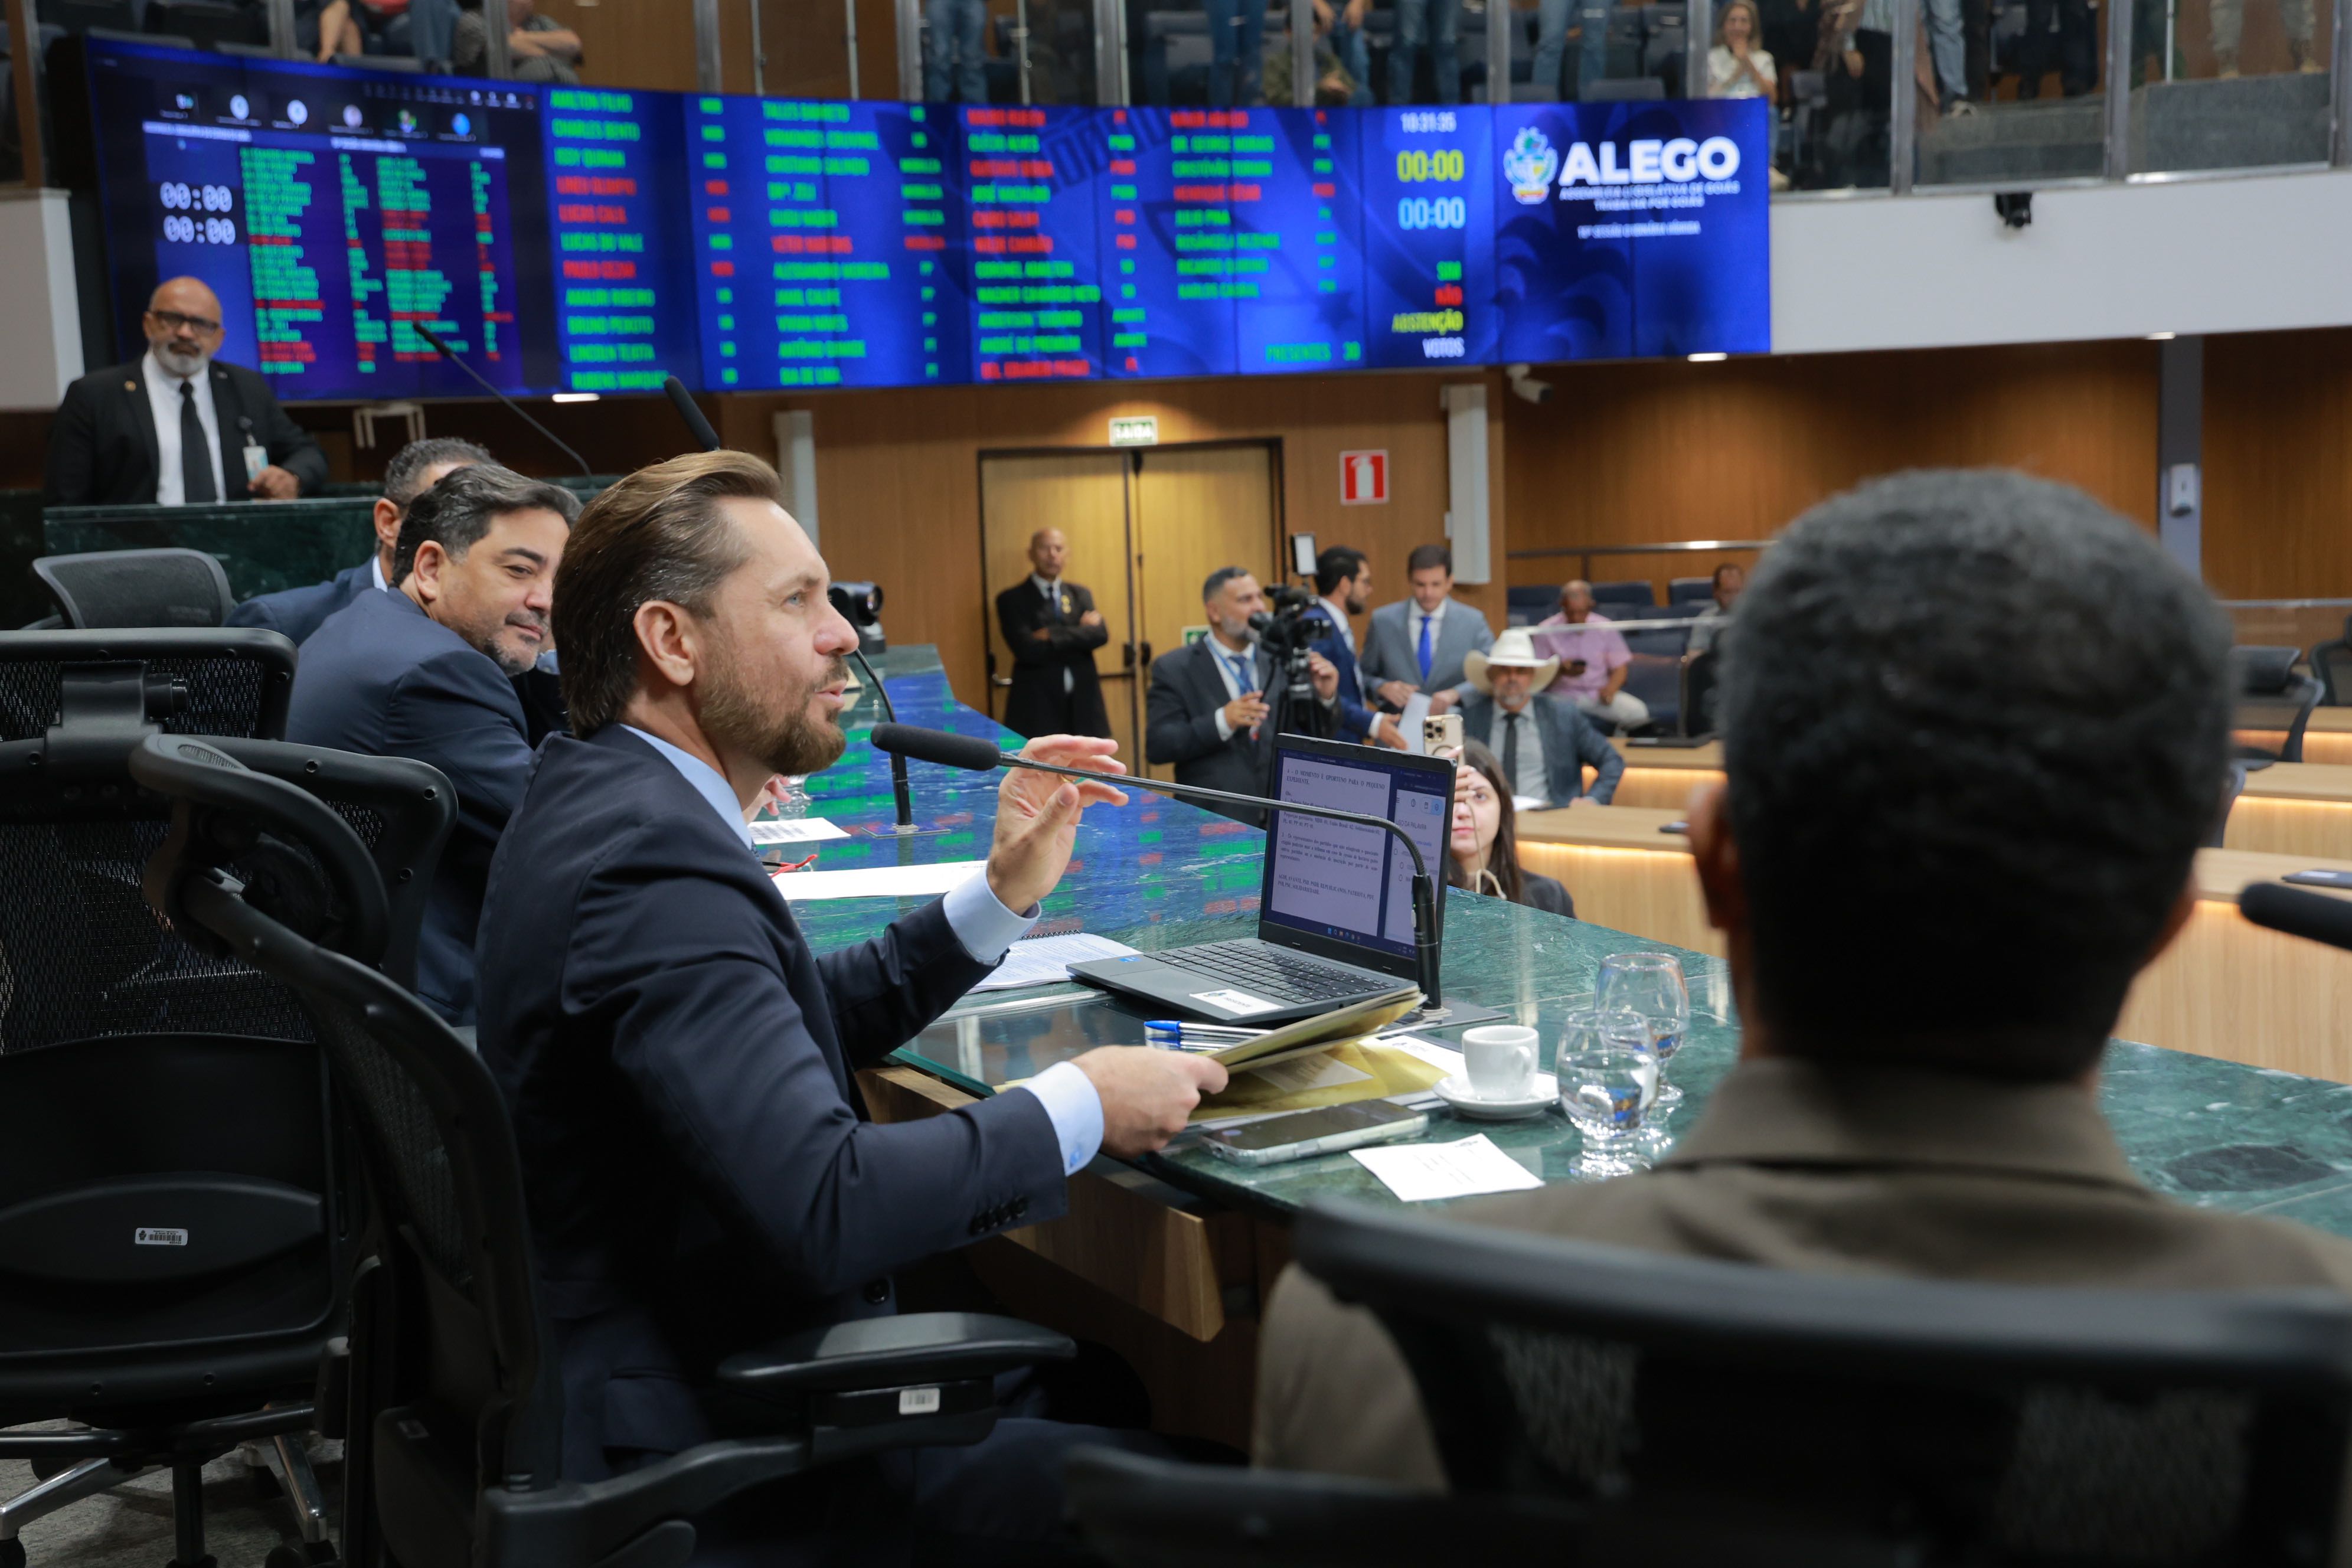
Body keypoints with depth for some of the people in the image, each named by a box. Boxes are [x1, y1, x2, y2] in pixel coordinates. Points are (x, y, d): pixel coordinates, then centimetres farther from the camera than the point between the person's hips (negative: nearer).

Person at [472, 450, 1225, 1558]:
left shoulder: (598, 797, 6)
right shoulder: (650, 860, -25)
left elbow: (812, 1018, 15)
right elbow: (823, 1210, -33)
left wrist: (1003, 895, 6)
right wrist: (1081, 1108, -21)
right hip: (695, 1462, -10)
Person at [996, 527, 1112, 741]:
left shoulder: (1080, 595, 14)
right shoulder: (1012, 600, 0)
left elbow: (1100, 634, -3)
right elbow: (1028, 649, -14)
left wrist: (1053, 636, -12)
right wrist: (1079, 633, -8)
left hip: (1082, 707, 4)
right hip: (1037, 709, -4)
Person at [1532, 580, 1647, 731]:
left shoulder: (1605, 627, 7)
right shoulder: (1545, 631, 1)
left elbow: (1620, 666, 10)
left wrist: (1611, 688, -11)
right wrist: (1561, 671, -20)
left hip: (1600, 694, 2)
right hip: (1563, 694, -2)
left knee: (1638, 712, -25)